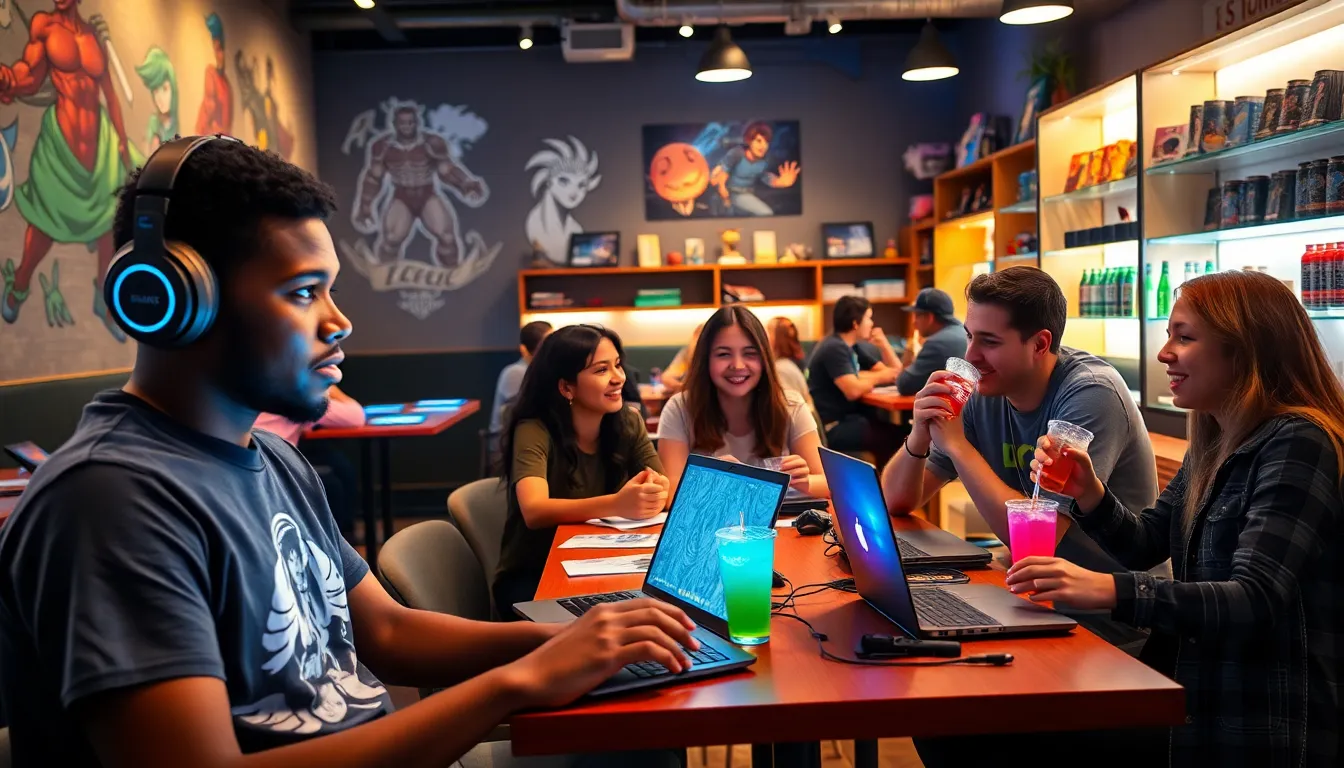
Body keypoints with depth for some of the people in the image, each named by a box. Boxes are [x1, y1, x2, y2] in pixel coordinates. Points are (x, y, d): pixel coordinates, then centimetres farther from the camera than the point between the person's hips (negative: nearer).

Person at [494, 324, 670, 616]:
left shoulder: (629, 424, -2)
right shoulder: (534, 431, -16)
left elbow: (669, 495, -10)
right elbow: (534, 511, -32)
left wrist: (655, 489, -34)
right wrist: (616, 505, -47)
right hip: (532, 579, -4)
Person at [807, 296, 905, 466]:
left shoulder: (851, 347, 15)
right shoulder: (835, 348, -15)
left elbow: (895, 371, 19)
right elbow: (853, 391, -28)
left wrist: (884, 344, 2)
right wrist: (877, 378, -8)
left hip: (846, 417, 10)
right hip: (830, 427, -10)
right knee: (896, 437, -18)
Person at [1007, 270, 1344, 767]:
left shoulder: (1297, 445, -17)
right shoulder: (1214, 444, 9)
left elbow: (1255, 604, -27)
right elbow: (1146, 544, 15)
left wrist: (1107, 590, -38)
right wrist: (1088, 492, -5)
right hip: (1193, 702, 7)